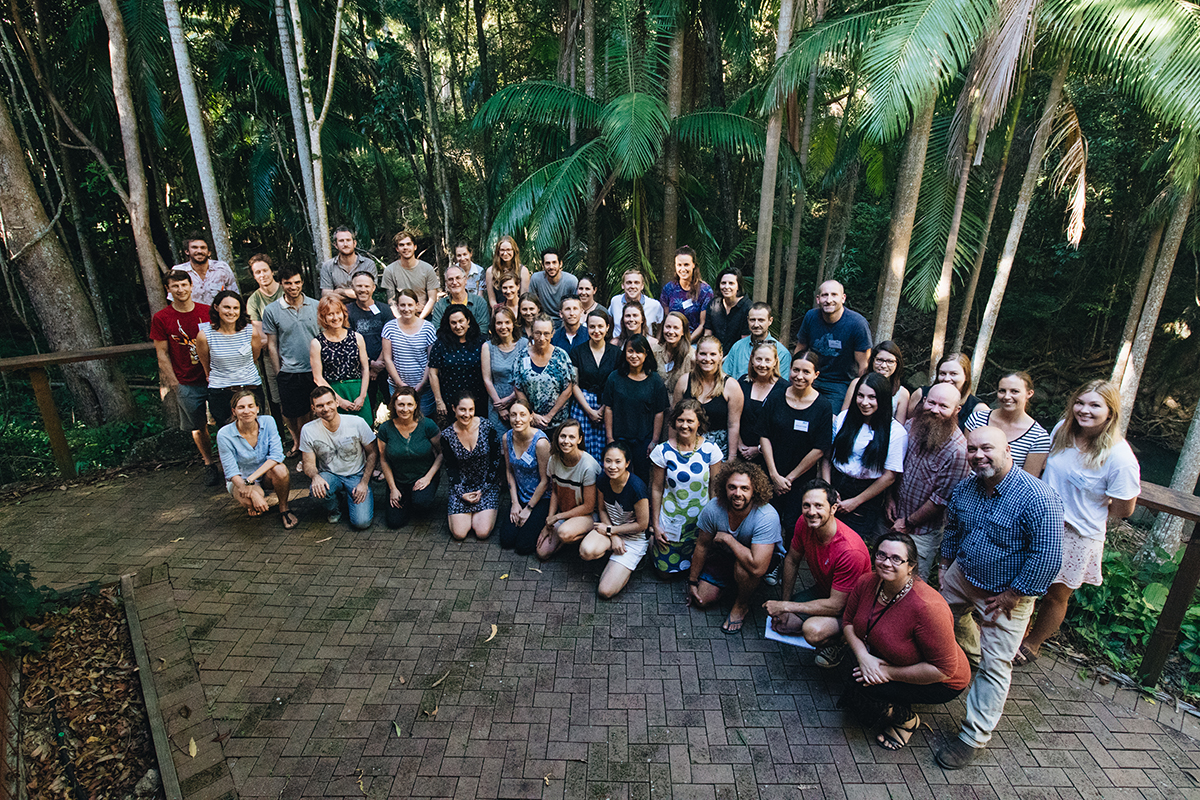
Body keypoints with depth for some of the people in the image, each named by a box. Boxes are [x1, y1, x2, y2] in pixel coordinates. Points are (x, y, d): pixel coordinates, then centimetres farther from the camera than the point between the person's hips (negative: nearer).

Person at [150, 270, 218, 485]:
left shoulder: (207, 312, 0)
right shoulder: (161, 319, -3)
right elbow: (162, 354, 0)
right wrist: (175, 384, -4)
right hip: (187, 384, -1)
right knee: (198, 427, 8)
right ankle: (209, 464, 25)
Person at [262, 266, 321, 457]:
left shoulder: (315, 305, 1)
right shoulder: (271, 311, -2)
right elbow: (272, 344, 3)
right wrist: (278, 373, 1)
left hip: (316, 370, 1)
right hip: (290, 373, -1)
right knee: (293, 414, 11)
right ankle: (298, 442, 37)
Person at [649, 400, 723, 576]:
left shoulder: (710, 449, -10)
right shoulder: (663, 451, -12)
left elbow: (715, 488, -1)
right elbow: (656, 489, -5)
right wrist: (655, 525, -3)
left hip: (701, 521, 1)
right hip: (670, 520, -1)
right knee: (666, 571, 10)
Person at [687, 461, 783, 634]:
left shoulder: (767, 517, -37)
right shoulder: (713, 508, -25)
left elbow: (757, 567, -44)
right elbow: (702, 546, -8)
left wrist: (727, 538, -34)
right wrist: (692, 582, 1)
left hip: (763, 558, -4)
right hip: (725, 555, 4)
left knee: (743, 567, -37)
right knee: (702, 599, -4)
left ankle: (742, 606, -5)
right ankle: (730, 583, 26)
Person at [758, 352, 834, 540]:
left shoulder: (823, 407, -8)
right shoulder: (774, 399, -2)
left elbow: (819, 450, -9)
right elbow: (764, 437, -2)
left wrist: (790, 478, -7)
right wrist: (774, 475, -8)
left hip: (802, 481, -1)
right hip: (771, 477, 2)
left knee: (794, 527, 4)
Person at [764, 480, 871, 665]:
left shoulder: (851, 551, -36)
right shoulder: (804, 523, -18)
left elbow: (836, 605, -29)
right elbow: (792, 560, 1)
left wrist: (785, 606, -24)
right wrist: (784, 601, 1)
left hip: (848, 605, -6)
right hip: (821, 591, 7)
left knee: (813, 631, -32)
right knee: (779, 623, -5)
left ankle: (839, 639, 0)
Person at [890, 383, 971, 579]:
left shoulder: (958, 450, -26)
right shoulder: (911, 426, -6)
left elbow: (942, 498, -19)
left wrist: (909, 523, -11)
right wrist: (891, 498, 4)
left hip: (923, 531, -5)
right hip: (897, 518, 6)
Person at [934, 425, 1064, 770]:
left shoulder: (1037, 497, -28)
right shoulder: (965, 488, -7)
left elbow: (1048, 557, -26)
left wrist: (1013, 595, -19)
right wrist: (945, 565, 13)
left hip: (1007, 593, -6)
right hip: (961, 575, 6)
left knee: (994, 666, 1)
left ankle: (974, 736, 13)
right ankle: (972, 657, 59)